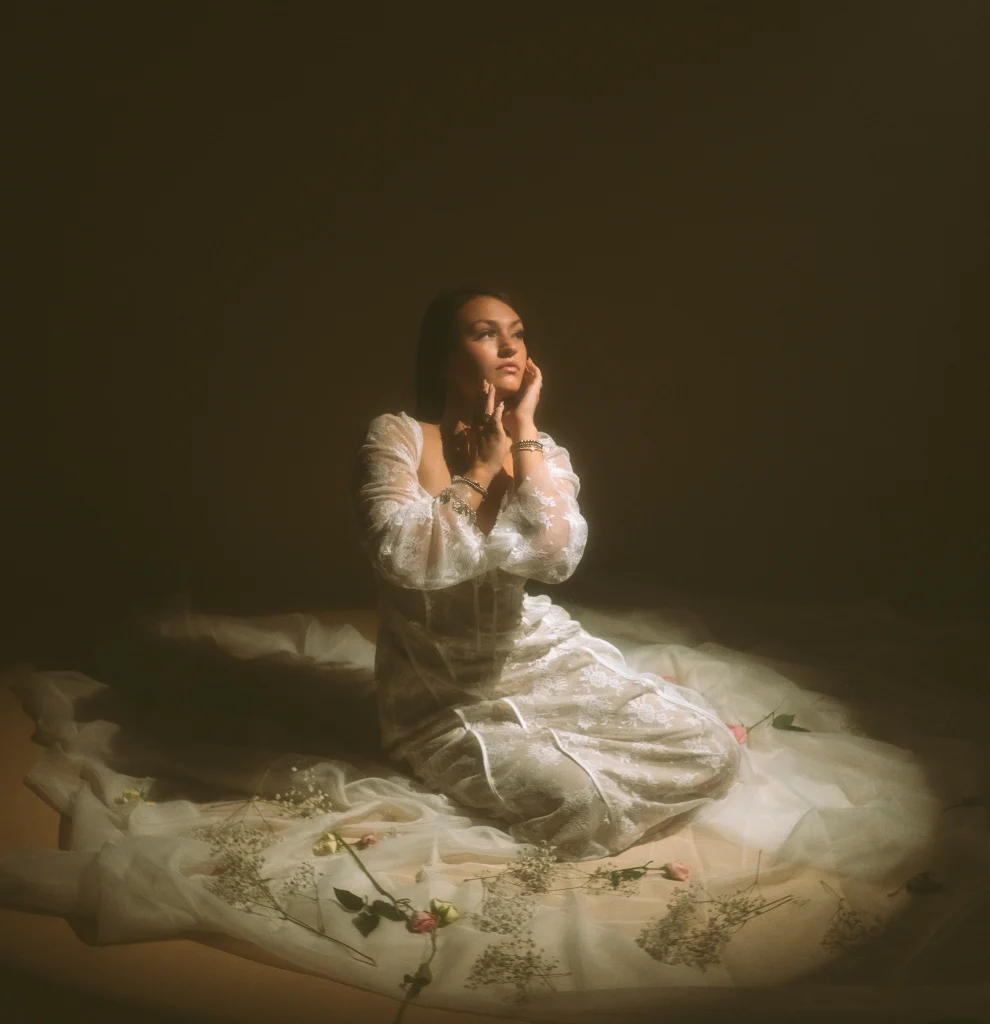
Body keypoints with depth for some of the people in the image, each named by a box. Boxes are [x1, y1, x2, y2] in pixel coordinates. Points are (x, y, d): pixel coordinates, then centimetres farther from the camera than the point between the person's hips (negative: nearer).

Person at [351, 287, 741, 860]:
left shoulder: (542, 451, 3)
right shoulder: (397, 437, -8)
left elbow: (556, 558, -19)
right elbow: (401, 556, -24)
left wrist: (524, 431, -14)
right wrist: (480, 469, -14)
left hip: (539, 658, 4)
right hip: (443, 694, -4)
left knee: (712, 749, -8)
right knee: (578, 797, -28)